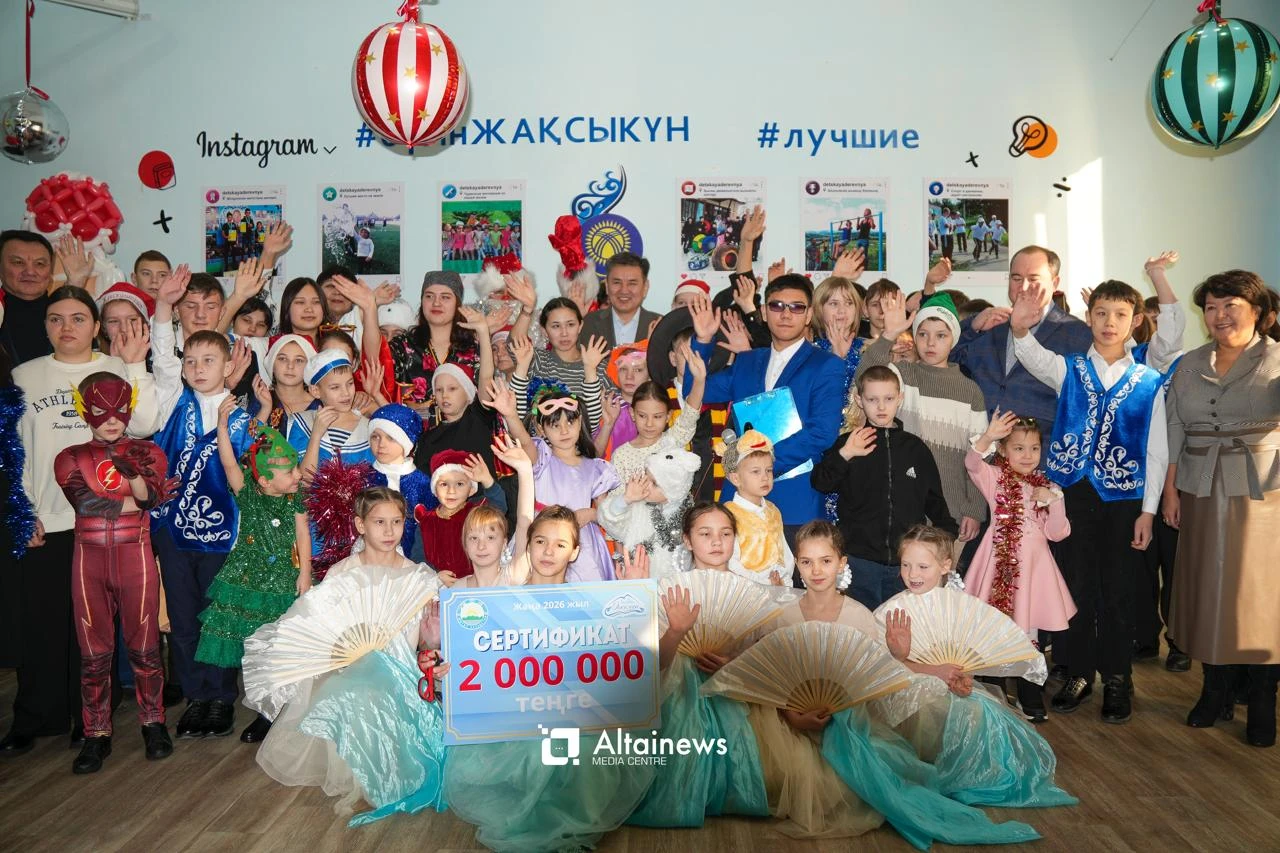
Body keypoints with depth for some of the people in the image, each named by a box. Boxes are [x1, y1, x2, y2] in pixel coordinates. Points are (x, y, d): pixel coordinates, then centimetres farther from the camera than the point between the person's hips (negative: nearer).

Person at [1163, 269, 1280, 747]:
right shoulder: (1189, 366, 10)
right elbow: (1173, 429, 10)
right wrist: (1170, 489, 5)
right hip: (1201, 494, 4)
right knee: (1206, 590, 8)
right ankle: (1215, 693, 22)